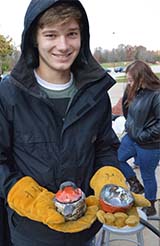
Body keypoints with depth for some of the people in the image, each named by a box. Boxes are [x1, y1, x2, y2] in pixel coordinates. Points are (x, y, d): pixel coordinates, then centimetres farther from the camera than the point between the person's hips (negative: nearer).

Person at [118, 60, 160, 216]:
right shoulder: (137, 92, -1)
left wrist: (143, 136, -20)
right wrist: (129, 127, 6)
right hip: (131, 138, 8)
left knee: (147, 176, 10)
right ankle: (135, 185, 37)